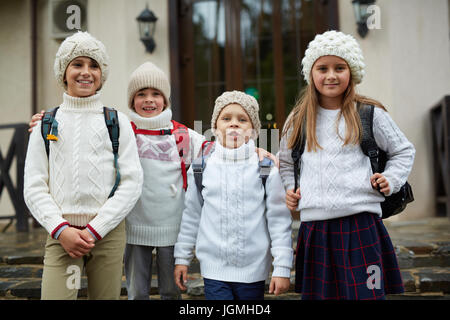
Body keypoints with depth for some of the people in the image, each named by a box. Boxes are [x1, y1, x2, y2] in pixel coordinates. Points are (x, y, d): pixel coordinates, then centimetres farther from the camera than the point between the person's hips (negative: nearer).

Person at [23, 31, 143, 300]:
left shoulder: (117, 121, 5)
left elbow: (132, 182, -2)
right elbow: (34, 187, 5)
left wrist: (94, 230, -9)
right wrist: (60, 230, -9)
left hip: (107, 233, 0)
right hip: (61, 234, 0)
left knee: (106, 295, 6)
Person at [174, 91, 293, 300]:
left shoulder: (266, 167, -4)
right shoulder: (201, 167, 2)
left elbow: (279, 219, -3)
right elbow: (191, 216, 10)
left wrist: (282, 267, -6)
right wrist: (182, 257, 11)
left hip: (253, 269, 0)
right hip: (214, 269, 1)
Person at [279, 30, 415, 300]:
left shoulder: (370, 114, 5)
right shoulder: (299, 120, 12)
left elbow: (404, 151, 17)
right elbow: (286, 161, 28)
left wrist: (391, 179, 2)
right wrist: (290, 189, 12)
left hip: (360, 223, -2)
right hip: (314, 225, 3)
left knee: (365, 293, -5)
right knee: (317, 292, 8)